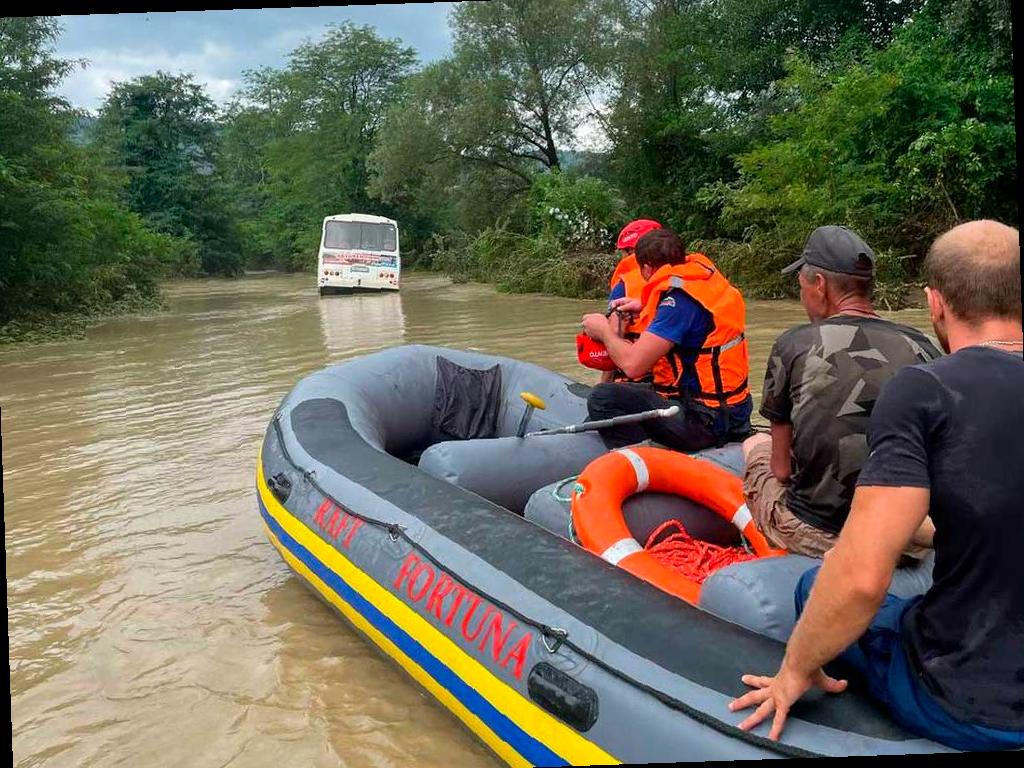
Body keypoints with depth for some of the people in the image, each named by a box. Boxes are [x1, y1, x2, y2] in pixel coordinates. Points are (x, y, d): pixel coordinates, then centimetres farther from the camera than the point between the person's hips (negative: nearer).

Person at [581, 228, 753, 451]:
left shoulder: (679, 298, -20)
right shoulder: (704, 272, 5)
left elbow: (632, 364, -23)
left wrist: (604, 331, -4)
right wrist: (645, 308, 22)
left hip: (706, 422, -10)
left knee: (603, 398, -18)